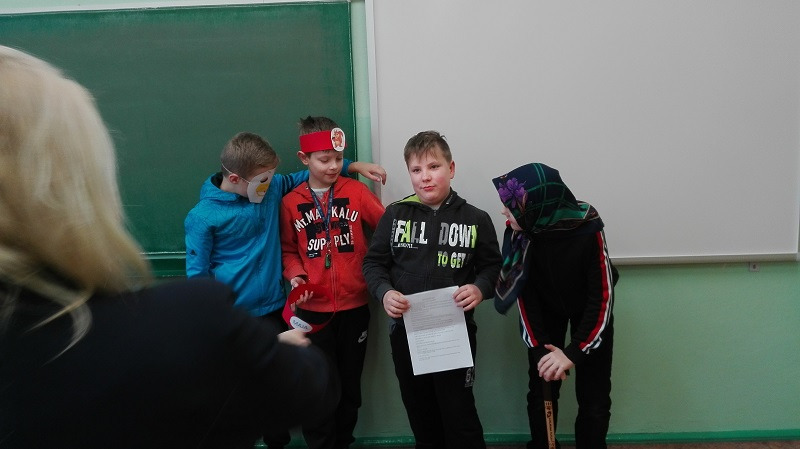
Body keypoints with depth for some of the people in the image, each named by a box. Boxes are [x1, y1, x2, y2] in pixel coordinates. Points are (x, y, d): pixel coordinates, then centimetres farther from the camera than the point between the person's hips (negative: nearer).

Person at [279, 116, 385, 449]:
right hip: (313, 309, 0)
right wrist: (295, 275, -11)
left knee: (350, 383, 16)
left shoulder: (356, 191, -2)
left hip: (354, 305, 1)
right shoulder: (291, 203, 0)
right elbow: (288, 250, 6)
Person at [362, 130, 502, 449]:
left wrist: (480, 288, -17)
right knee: (421, 415, 19)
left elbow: (492, 266, 4)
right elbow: (374, 262, 4)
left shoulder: (475, 219, -3)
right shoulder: (395, 214, 0)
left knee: (459, 417, 5)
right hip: (405, 331, 3)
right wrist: (384, 292, -15)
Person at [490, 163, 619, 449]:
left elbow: (602, 299, -28)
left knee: (594, 398, 1)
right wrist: (539, 348, -23)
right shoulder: (518, 231, -25)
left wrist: (574, 353, -33)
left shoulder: (588, 231, -34)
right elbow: (524, 294, -16)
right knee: (540, 393, 4)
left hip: (589, 310, -2)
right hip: (545, 309, 2)